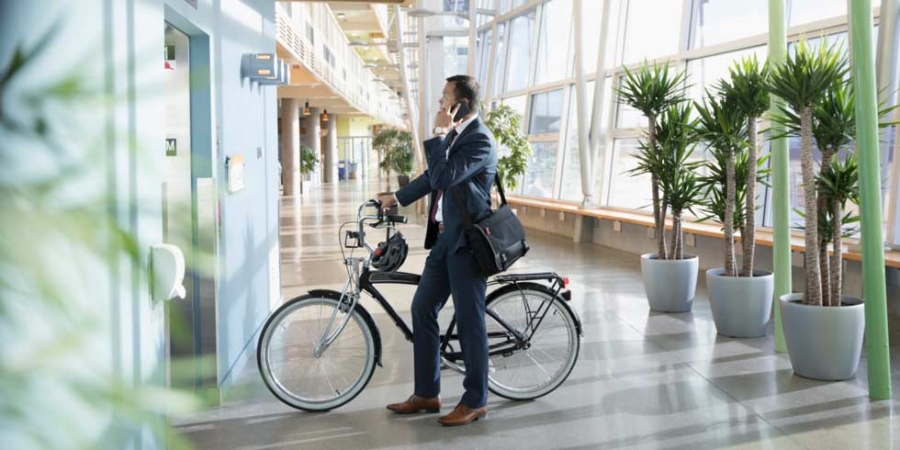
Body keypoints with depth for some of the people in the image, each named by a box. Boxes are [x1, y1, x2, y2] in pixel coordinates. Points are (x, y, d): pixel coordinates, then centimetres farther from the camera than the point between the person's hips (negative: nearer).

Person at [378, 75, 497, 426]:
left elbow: (442, 177, -28)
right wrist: (398, 197, 32)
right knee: (422, 309, 11)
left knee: (469, 320, 0)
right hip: (445, 237, 10)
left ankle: (475, 401, 15)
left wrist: (439, 133, -20)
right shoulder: (456, 134, 13)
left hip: (467, 241, -9)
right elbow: (434, 176, 27)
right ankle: (426, 393, 22)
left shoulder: (479, 139, -17)